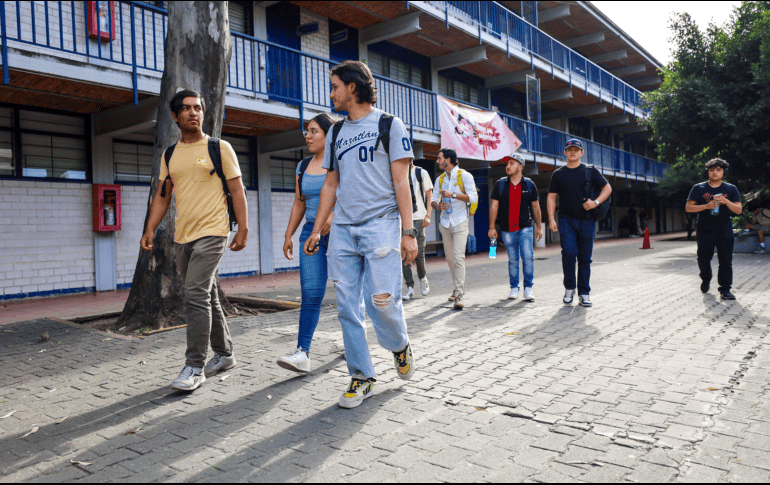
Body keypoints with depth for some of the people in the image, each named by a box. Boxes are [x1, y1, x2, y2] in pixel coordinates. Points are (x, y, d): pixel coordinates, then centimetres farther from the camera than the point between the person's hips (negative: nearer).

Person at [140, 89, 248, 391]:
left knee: (196, 295, -15)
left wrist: (243, 229, -10)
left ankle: (194, 367, -7)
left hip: (212, 233, -6)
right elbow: (162, 196, 16)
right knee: (206, 297, 12)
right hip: (182, 236, 6)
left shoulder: (220, 148, 0)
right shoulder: (169, 155, 14)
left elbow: (237, 191, -2)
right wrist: (150, 229, 4)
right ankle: (224, 354, 25)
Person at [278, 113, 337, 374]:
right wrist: (288, 235, 11)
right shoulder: (303, 167, 14)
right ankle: (303, 354, -11)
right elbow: (299, 203, 17)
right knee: (311, 293, -7)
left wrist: (334, 215, -26)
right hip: (311, 233, 4)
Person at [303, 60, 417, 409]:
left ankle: (400, 346, 21)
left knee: (381, 300, -11)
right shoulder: (336, 132, 19)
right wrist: (317, 229, 13)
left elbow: (401, 181, -3)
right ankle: (361, 377, 14)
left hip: (380, 224, -5)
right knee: (347, 307, 2)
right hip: (342, 230, 5)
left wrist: (408, 231, -10)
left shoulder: (388, 125, 4)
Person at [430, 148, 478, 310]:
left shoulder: (464, 176, -4)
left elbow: (473, 197, -11)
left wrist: (453, 195, -19)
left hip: (460, 222, -6)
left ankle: (459, 295, -15)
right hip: (445, 222, 6)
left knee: (458, 257, -15)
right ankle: (459, 287, 26)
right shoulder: (440, 179, 13)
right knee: (449, 258, 8)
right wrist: (438, 206, -10)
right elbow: (433, 199, 13)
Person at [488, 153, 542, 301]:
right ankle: (514, 288, 18)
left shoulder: (529, 184, 3)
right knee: (512, 260, 6)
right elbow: (494, 206, 3)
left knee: (528, 257, -11)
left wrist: (538, 227, 10)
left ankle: (528, 288, 0)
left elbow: (535, 207, 10)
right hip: (507, 229, 1)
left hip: (525, 227, -1)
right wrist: (492, 227, -3)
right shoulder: (500, 184, 2)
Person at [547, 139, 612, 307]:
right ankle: (569, 287, 1)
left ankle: (584, 293, 14)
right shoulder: (558, 174, 9)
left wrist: (596, 202, -9)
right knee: (569, 252, -17)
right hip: (566, 219, 0)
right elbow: (551, 197, 9)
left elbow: (607, 188, 9)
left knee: (585, 257, 4)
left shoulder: (590, 171, 8)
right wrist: (551, 219, -2)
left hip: (586, 220, 1)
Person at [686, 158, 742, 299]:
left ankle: (725, 289, 3)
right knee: (703, 259, 8)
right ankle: (706, 280, 35)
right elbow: (688, 207, -1)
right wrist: (706, 206, -16)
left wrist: (726, 201, -16)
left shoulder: (731, 189, 8)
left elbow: (739, 209, 2)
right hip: (704, 230, 0)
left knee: (726, 260, -4)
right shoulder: (699, 188, 5)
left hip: (724, 230, 0)